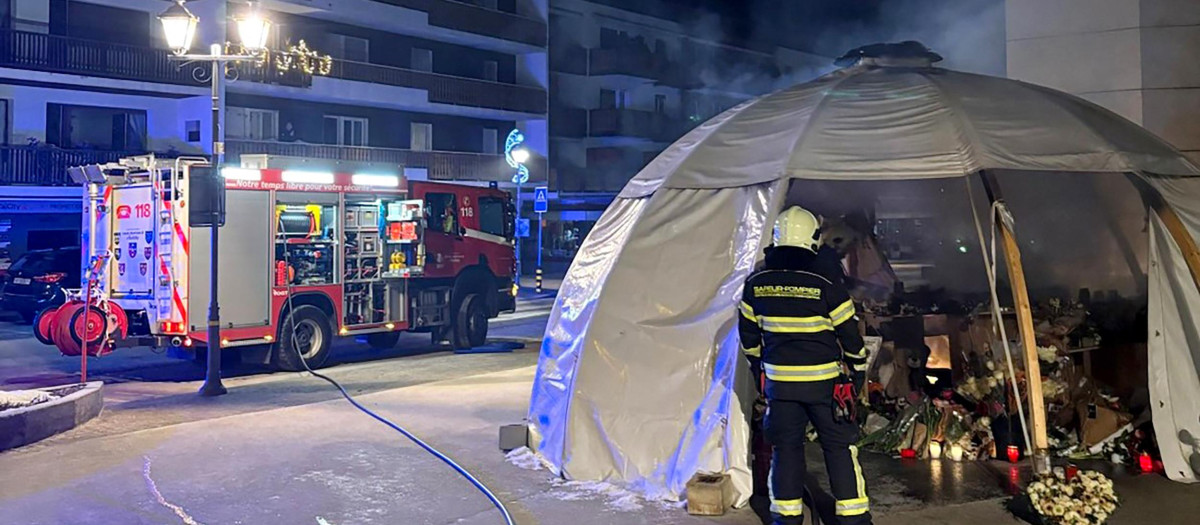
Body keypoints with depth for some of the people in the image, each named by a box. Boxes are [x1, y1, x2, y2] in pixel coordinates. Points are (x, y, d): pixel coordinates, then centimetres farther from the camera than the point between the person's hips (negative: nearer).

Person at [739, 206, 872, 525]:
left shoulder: (756, 285, -3)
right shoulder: (826, 286, -13)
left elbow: (748, 333, 9)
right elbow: (849, 333, -5)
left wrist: (757, 366, 24)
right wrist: (859, 368, 11)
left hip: (779, 380, 3)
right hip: (824, 380, -2)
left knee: (786, 446, 13)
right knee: (839, 446, 9)